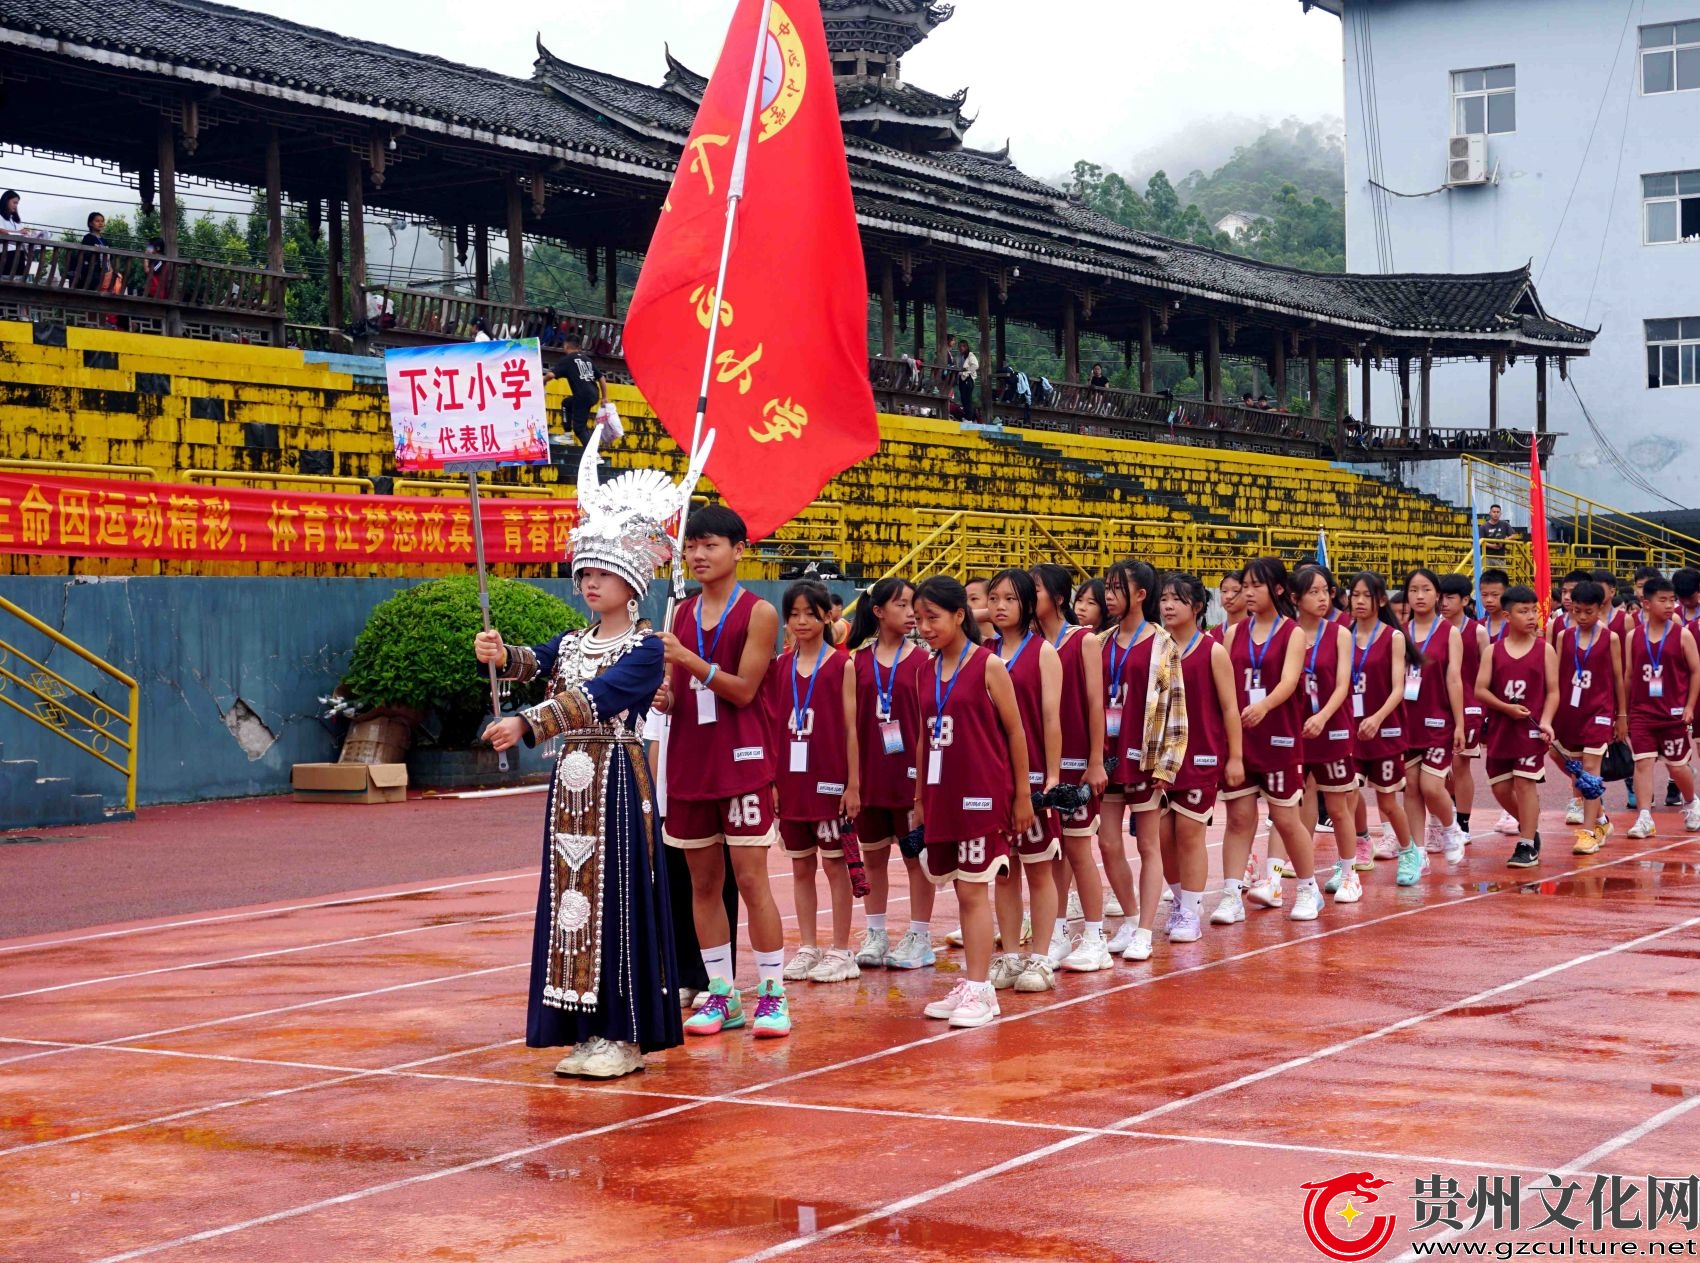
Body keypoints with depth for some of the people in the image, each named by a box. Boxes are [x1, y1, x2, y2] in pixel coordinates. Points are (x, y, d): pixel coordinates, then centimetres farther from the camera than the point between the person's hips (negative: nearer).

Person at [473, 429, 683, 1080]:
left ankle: (625, 1034, 3)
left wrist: (527, 725, -33)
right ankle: (590, 1029, 14)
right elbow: (536, 664, -7)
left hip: (618, 783, -7)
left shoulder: (646, 647, -9)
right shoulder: (573, 643, 13)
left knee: (617, 900, -4)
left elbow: (594, 699, -23)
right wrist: (502, 656, -29)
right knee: (573, 897, 7)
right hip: (571, 782, 7)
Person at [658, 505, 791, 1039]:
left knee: (751, 878, -5)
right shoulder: (683, 613, 11)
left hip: (740, 761, -5)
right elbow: (675, 689, 15)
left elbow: (744, 689, -11)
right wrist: (663, 694, -8)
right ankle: (721, 995, 15)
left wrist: (688, 659, -21)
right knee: (702, 882, 7)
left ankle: (773, 994, 2)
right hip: (688, 760, 5)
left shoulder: (757, 613, -5)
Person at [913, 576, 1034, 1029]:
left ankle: (979, 990, -3)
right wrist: (920, 799, 15)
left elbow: (1015, 731, -4)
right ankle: (970, 986, 16)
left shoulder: (988, 666, -7)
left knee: (973, 891, -6)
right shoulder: (929, 671, 10)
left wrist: (1022, 795, -4)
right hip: (942, 796, 6)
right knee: (964, 892, 10)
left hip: (981, 795, -6)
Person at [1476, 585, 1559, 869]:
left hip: (1531, 729, -3)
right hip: (1500, 728, 3)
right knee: (1500, 787, 7)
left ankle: (1527, 846, 3)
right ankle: (1529, 828, 32)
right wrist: (1507, 707, -14)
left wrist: (1545, 721, -15)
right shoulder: (1493, 651, 4)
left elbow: (1553, 691, -1)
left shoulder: (1545, 650, 0)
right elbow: (1480, 690, -1)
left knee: (1525, 783, -6)